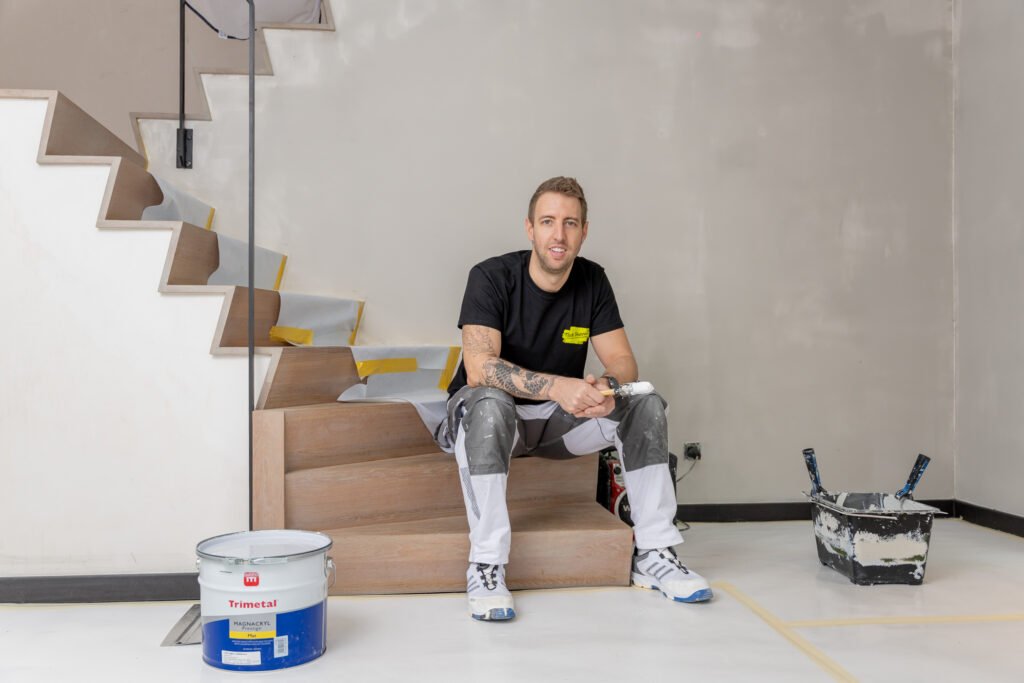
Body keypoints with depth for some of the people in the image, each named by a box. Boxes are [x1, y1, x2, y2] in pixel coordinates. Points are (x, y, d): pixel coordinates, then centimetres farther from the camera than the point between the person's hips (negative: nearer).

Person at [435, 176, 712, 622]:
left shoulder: (592, 281, -4)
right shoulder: (492, 277, -18)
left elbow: (622, 361, -7)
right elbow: (479, 368, -30)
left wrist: (608, 386, -32)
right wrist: (557, 387, -44)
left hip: (558, 419, 5)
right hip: (493, 415, -4)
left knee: (646, 404, -16)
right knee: (488, 403, -39)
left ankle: (652, 555, -8)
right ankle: (485, 567, -32)